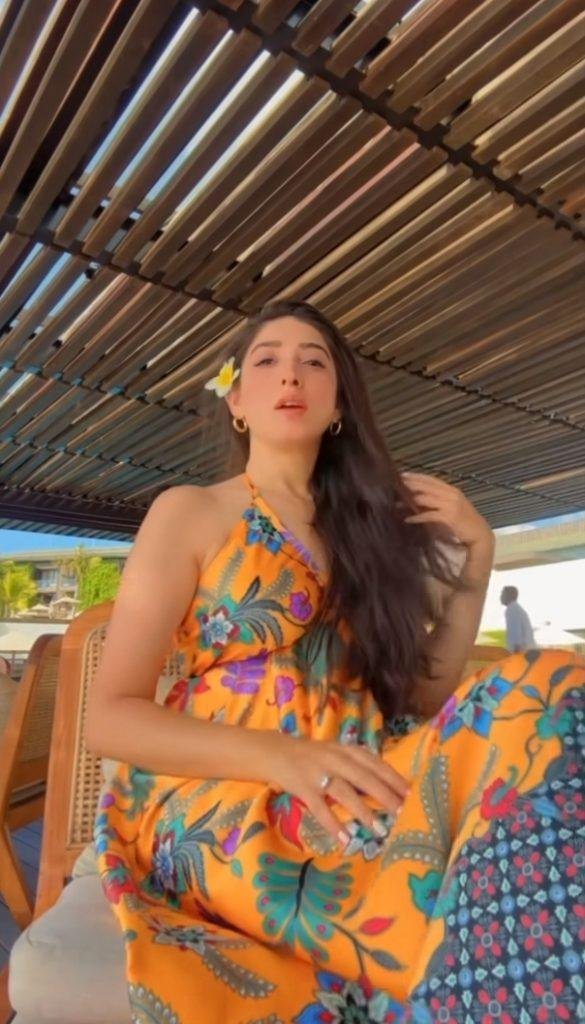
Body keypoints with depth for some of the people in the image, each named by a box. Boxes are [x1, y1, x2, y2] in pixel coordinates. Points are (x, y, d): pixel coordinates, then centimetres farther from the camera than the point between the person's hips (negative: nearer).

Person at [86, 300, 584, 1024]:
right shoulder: (188, 512, 1)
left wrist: (475, 557, 5)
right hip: (219, 809, -4)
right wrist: (279, 755, -20)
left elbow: (416, 698, 11)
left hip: (351, 798, 5)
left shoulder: (367, 524, 15)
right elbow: (109, 717, -5)